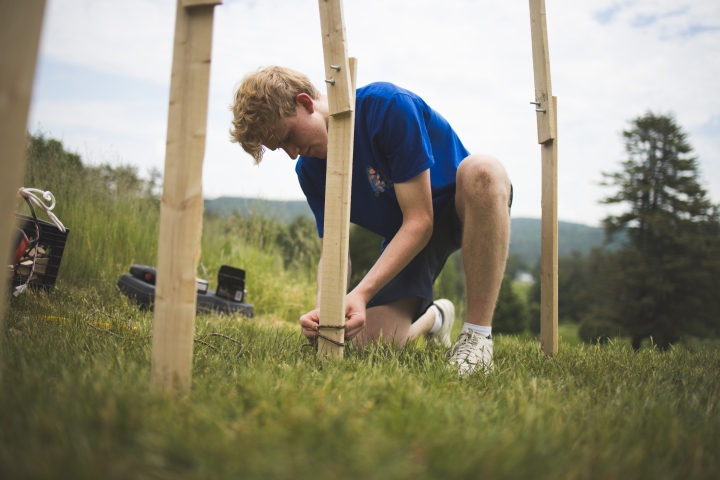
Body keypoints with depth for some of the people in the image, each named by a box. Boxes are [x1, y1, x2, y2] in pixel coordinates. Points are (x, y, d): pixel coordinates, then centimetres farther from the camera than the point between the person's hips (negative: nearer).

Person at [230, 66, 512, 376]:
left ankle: (478, 333, -29)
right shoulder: (309, 169, -7)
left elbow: (420, 221, -29)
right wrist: (324, 308, -27)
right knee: (375, 343, -14)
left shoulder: (388, 106, -27)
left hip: (461, 208, -4)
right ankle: (431, 317, 24)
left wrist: (361, 293, -36)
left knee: (482, 169, -41)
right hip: (402, 237, 5)